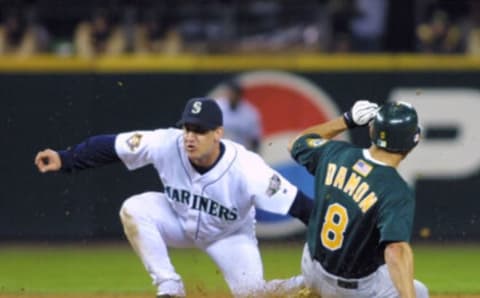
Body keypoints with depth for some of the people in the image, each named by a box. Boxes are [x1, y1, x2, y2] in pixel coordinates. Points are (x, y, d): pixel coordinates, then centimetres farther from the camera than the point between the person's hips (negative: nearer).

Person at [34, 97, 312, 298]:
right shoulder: (167, 145, -30)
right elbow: (111, 146, -23)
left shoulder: (245, 167, -36)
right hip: (179, 220, 2)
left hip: (230, 235, -2)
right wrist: (64, 159, -30)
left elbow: (297, 204, -36)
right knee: (133, 210, -26)